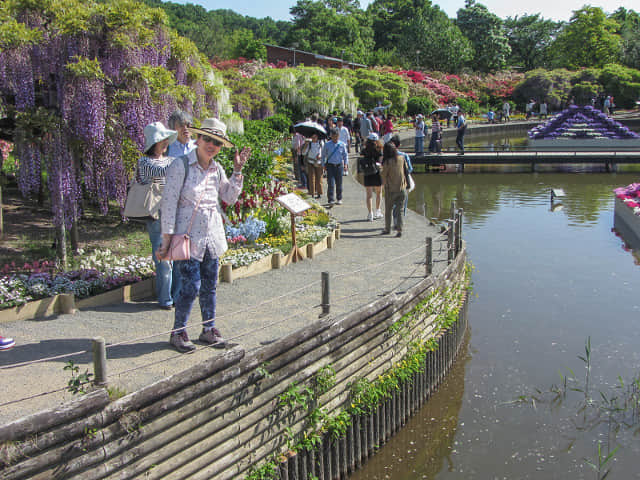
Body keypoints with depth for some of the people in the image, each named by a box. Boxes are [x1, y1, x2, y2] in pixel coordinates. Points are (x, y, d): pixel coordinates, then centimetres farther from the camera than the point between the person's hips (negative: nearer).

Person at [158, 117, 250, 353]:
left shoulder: (217, 169, 8)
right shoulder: (181, 165, -10)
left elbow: (230, 198, 13)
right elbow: (169, 202, -11)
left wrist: (238, 170, 4)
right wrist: (167, 238, -14)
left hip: (212, 236, 6)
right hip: (188, 236, -6)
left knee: (209, 285, 11)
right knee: (191, 285, -8)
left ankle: (209, 329, 26)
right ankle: (178, 332, 10)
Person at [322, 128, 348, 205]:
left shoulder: (342, 144, 2)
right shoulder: (327, 144, 0)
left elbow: (345, 154, 11)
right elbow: (323, 155, 9)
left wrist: (345, 164, 3)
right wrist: (323, 165, 6)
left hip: (339, 165, 1)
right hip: (330, 165, -1)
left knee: (339, 183, 7)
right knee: (331, 183, -9)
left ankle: (339, 199, 21)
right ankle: (330, 200, -7)